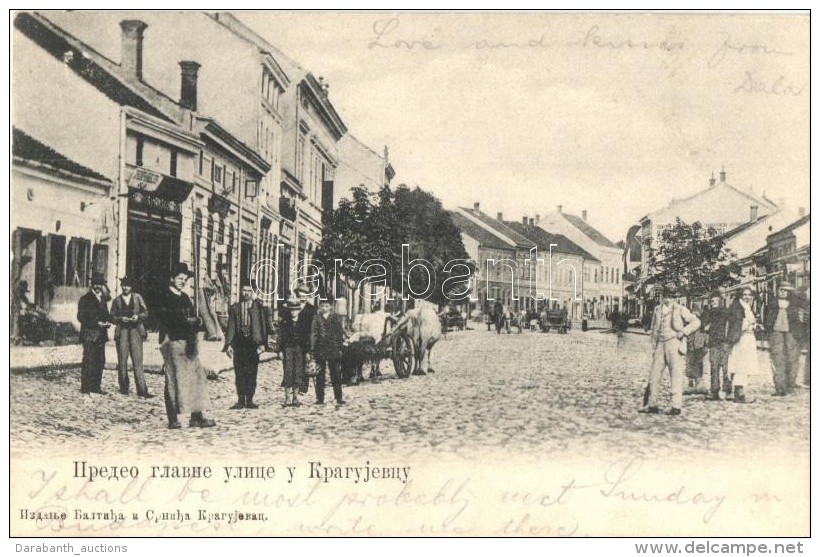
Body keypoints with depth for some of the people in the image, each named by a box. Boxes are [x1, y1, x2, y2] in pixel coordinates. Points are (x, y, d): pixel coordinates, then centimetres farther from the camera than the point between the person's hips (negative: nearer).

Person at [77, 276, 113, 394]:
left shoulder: (102, 298, 18)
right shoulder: (85, 299, -4)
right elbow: (81, 317, -10)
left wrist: (107, 321, 1)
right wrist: (97, 323, -17)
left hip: (101, 335, 7)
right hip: (90, 334, -7)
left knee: (100, 361, 6)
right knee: (89, 361, -7)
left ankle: (96, 386, 12)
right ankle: (85, 388, -2)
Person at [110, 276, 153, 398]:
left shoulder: (137, 297, 10)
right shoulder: (117, 300, 12)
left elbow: (145, 313, 9)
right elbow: (112, 317, 10)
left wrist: (138, 316, -10)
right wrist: (121, 319, -9)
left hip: (136, 330, -1)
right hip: (122, 330, 1)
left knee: (137, 360, -9)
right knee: (122, 361, 3)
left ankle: (142, 390, -12)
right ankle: (124, 387, 15)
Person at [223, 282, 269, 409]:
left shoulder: (258, 307, 6)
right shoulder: (234, 308, 11)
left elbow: (263, 326, 3)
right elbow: (231, 326, 8)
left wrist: (263, 343, -6)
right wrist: (228, 344, 0)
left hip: (253, 343, -1)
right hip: (239, 343, 1)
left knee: (252, 373, -1)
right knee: (239, 373, 3)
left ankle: (250, 400, 6)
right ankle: (241, 400, 8)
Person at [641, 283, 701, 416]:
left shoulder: (680, 309, 0)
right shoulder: (657, 310, 13)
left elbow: (696, 322, -1)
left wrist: (683, 331, -12)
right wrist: (654, 348, 14)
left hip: (675, 344, -5)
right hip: (661, 344, 5)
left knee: (676, 376, -5)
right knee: (654, 374, 2)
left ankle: (676, 406, -1)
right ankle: (652, 405, 9)